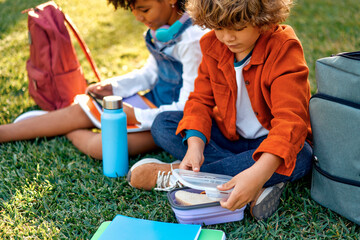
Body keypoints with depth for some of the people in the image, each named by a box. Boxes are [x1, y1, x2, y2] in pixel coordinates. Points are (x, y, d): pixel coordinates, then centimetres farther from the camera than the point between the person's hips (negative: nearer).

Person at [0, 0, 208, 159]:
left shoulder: (192, 40, -27)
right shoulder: (159, 29, 0)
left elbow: (189, 107, -25)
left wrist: (136, 116, -21)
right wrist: (113, 87, 1)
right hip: (155, 101, 8)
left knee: (102, 146, -23)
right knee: (81, 110, 1)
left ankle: (69, 132, 10)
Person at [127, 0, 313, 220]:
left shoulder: (284, 48, -24)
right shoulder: (213, 45, -7)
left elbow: (290, 119, -34)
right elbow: (201, 100, -5)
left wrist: (259, 173, -50)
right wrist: (195, 145, -27)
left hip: (271, 144, -4)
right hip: (229, 136, 5)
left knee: (299, 158, -38)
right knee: (162, 124, -11)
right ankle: (256, 188, -26)